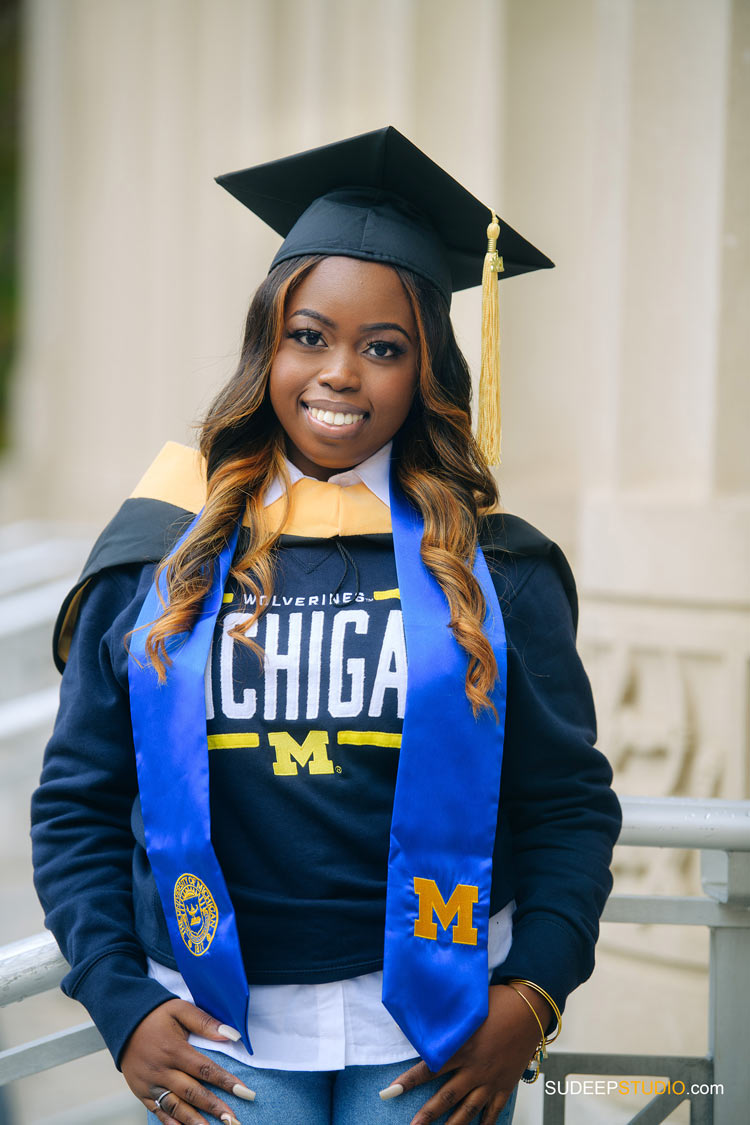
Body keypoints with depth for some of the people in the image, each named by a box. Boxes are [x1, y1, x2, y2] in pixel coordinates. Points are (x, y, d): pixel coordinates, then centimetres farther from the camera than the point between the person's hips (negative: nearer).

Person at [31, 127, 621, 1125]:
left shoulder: (492, 570, 0)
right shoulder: (156, 559, 1)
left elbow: (571, 803, 2)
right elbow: (77, 805, 4)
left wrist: (535, 993, -10)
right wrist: (121, 1005, -5)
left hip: (435, 1027, 0)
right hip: (218, 1033, 0)